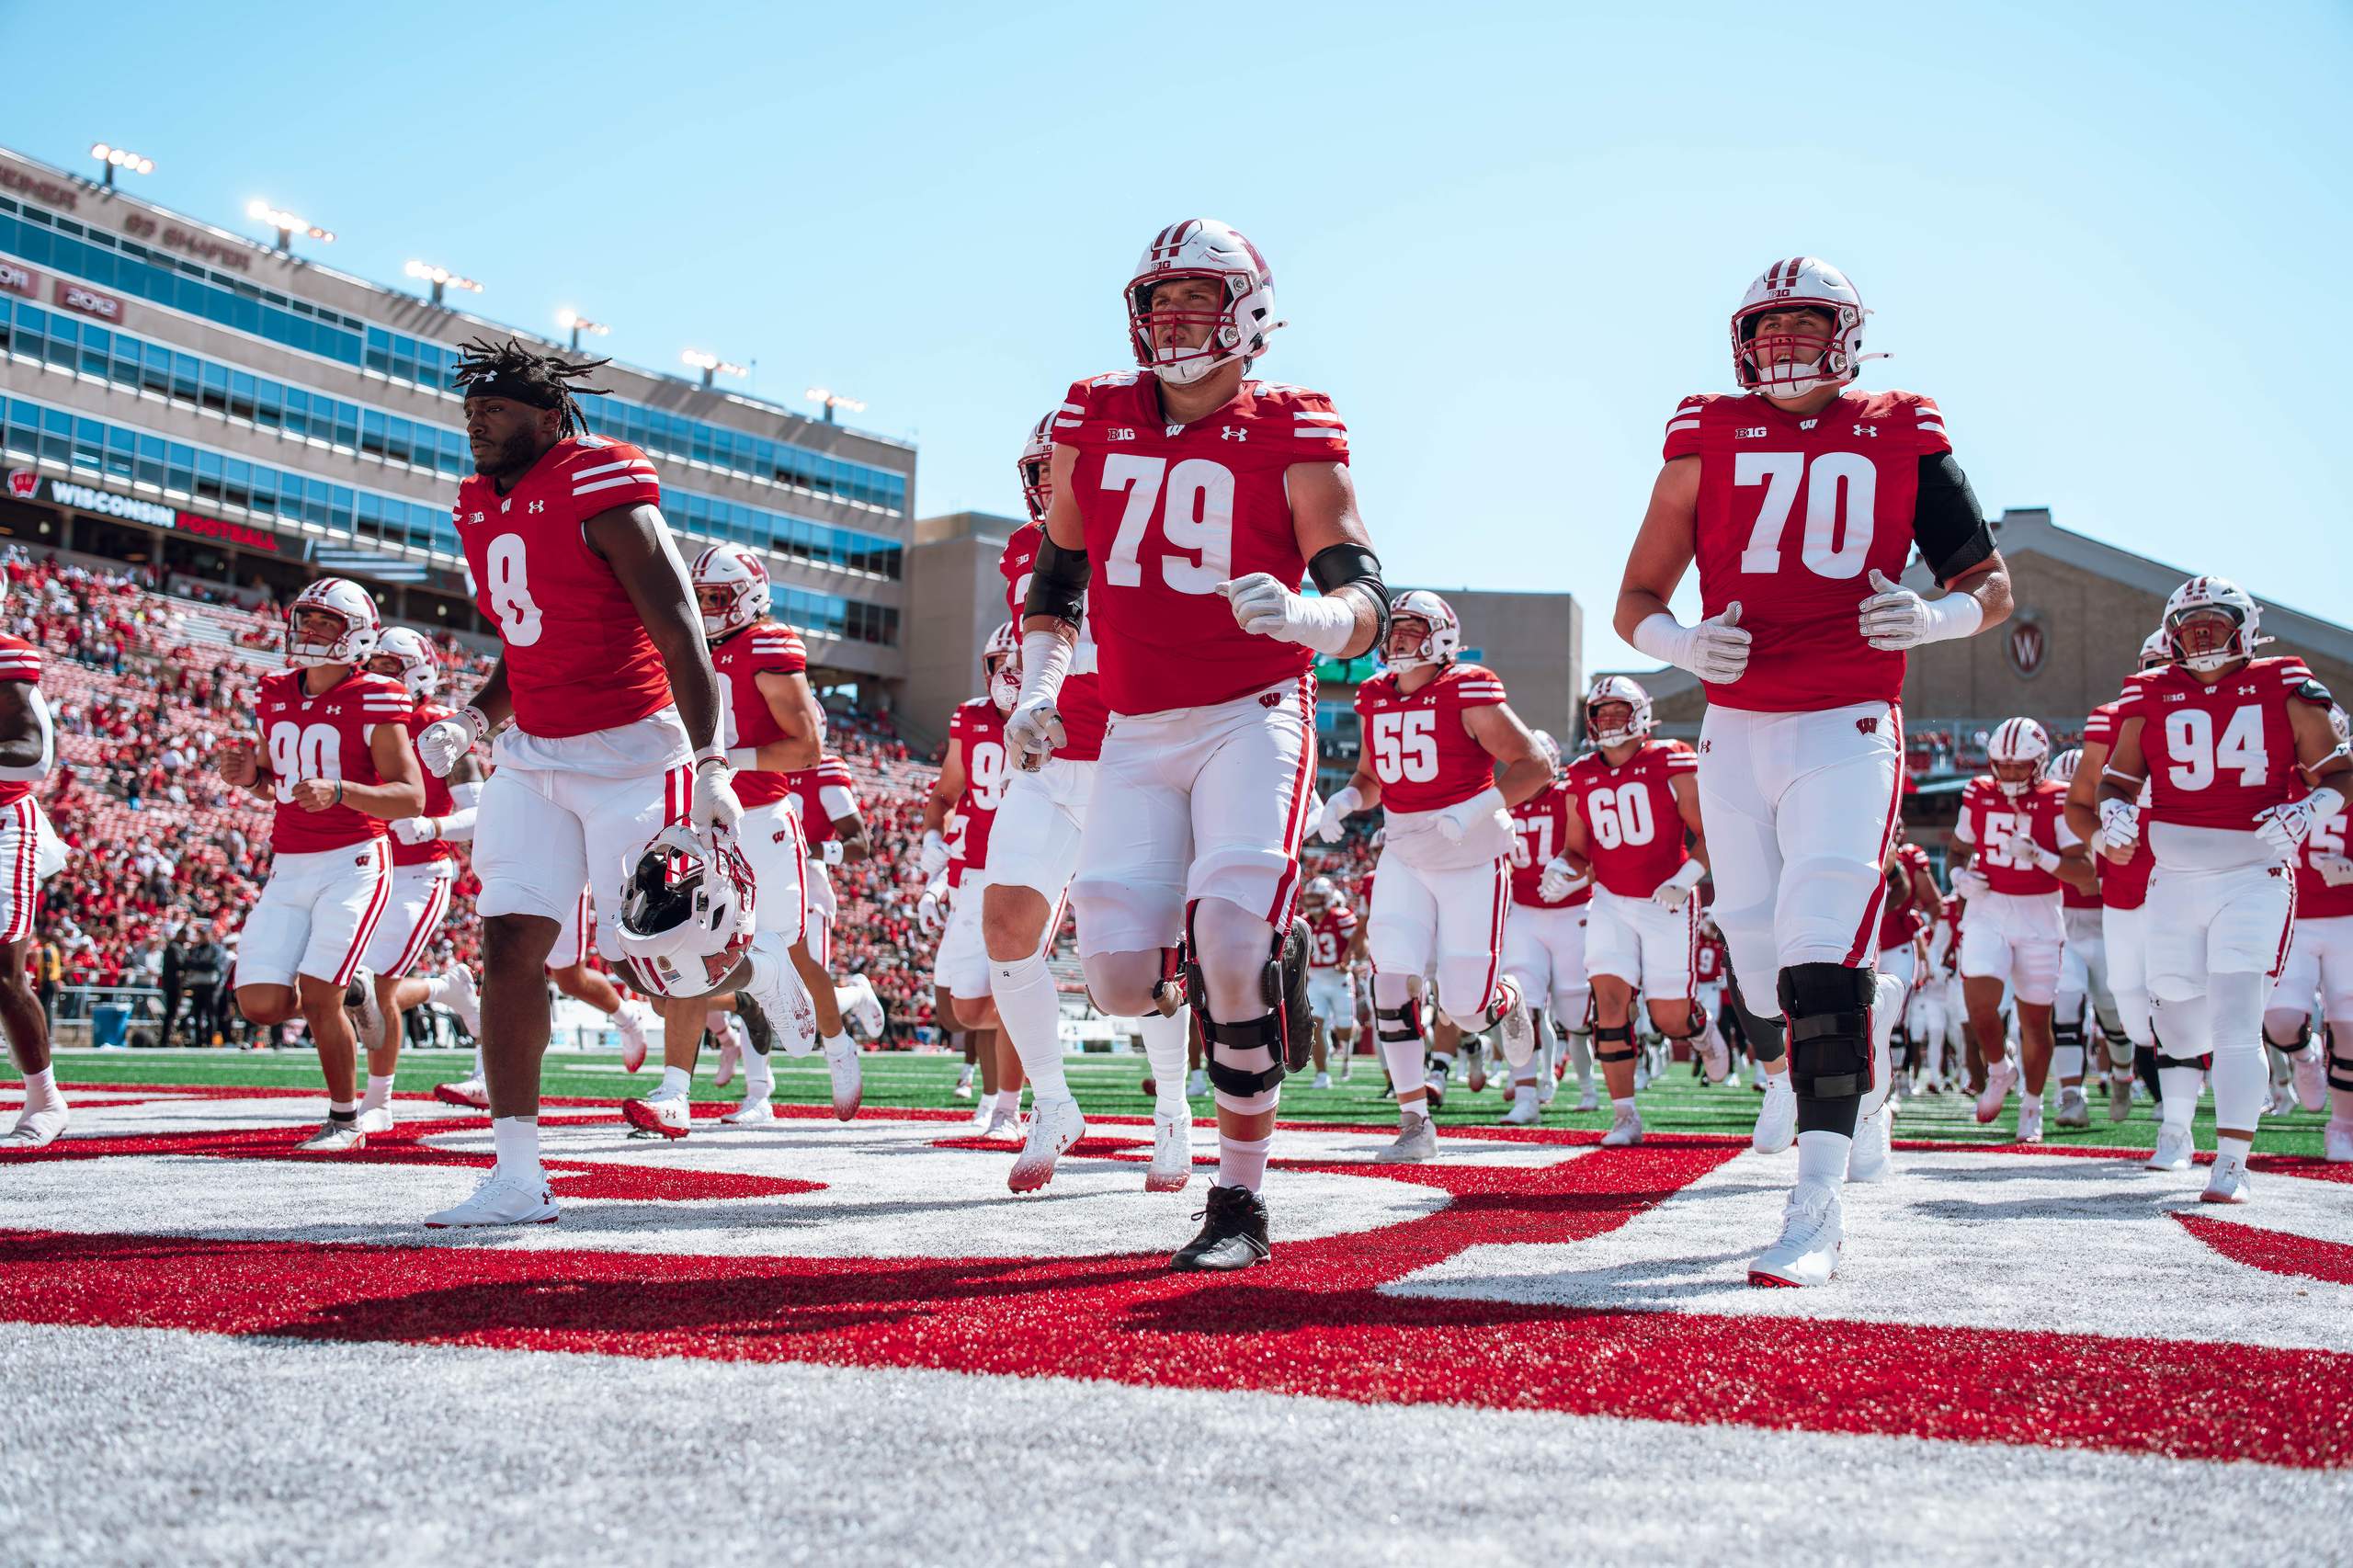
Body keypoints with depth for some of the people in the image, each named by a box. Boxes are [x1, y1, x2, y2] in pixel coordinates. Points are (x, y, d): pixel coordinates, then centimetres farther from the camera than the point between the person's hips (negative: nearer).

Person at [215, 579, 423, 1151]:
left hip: (353, 862, -6)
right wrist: (251, 776, 0)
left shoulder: (374, 702, -8)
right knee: (261, 1004, -6)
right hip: (289, 867, 6)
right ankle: (348, 992, 26)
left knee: (317, 993, -14)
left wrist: (338, 791, -28)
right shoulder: (275, 697, 10)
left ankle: (345, 1121, 6)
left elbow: (411, 799, -13)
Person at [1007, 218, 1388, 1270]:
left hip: (1254, 717, -4)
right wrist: (1039, 687, 7)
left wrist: (1305, 616, -33)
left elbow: (1365, 598, -10)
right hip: (1138, 732, 4)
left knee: (1232, 948, -20)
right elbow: (1057, 572, 20)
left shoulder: (1291, 440, -4)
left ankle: (1240, 1203, -4)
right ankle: (1234, 971, 29)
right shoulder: (1092, 425, 8)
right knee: (1120, 980, -8)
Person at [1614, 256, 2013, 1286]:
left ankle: (1815, 1212, -14)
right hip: (1735, 729, 3)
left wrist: (1935, 616, -14)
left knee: (1821, 962, -16)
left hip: (1847, 732, -3)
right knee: (1761, 967, 5)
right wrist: (1685, 645, -12)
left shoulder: (1902, 436, 5)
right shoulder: (1708, 440, 7)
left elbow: (1991, 584, 9)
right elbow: (1636, 600, 11)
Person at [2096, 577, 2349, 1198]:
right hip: (2175, 878, 3)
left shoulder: (2284, 690, 1)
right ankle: (2174, 1133, 34)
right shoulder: (2149, 697, 6)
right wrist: (2115, 811, -7)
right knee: (2179, 1013, 9)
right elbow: (2118, 778, 14)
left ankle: (2232, 1161, -14)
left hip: (2255, 876, -2)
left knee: (2236, 1020, -14)